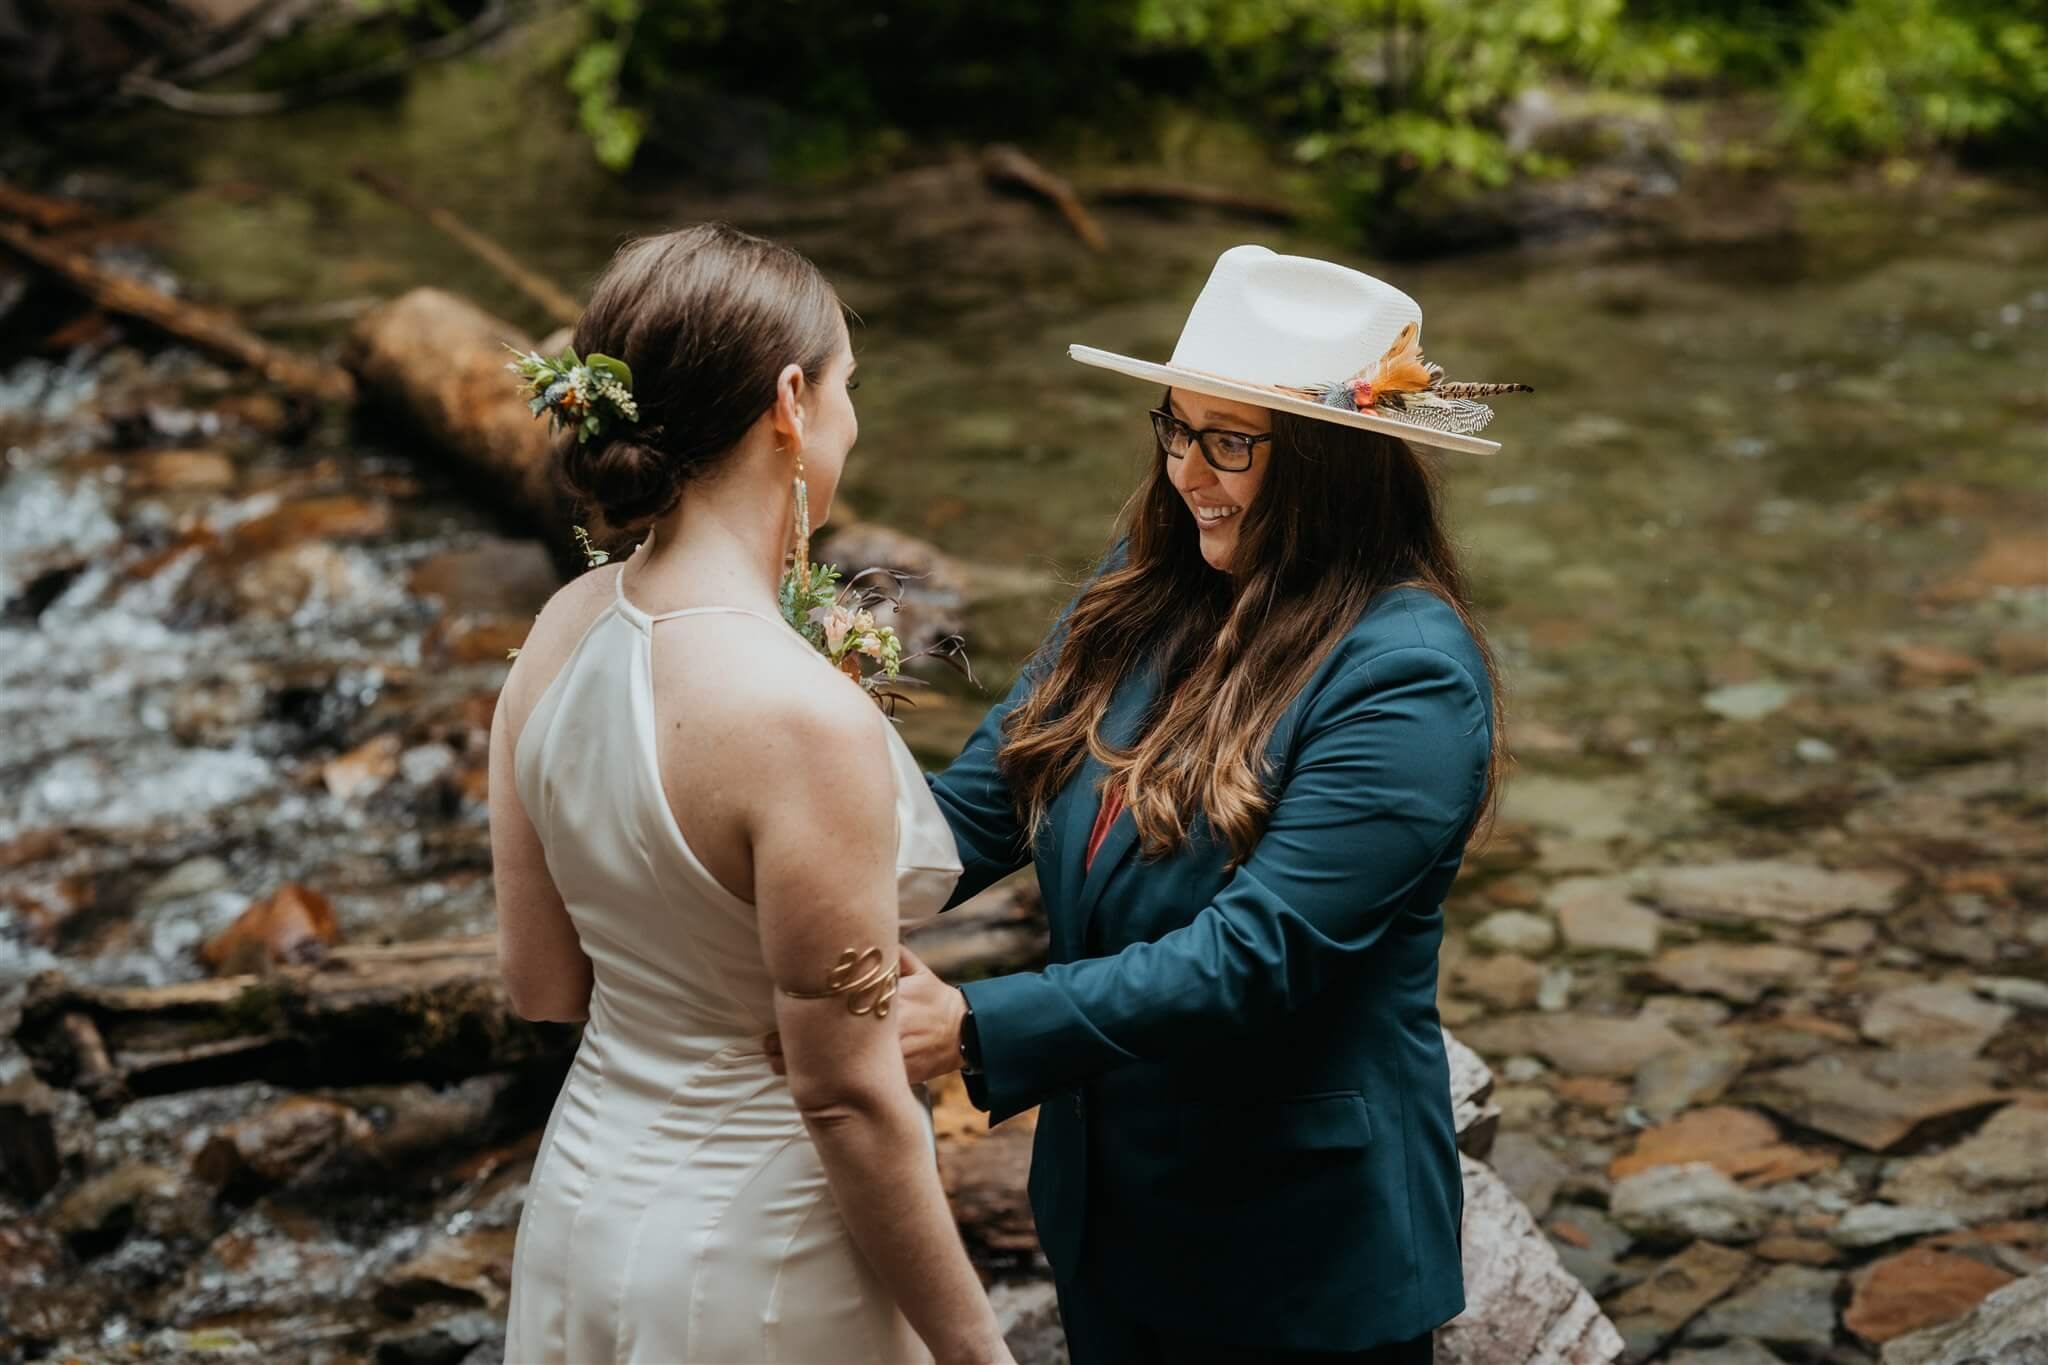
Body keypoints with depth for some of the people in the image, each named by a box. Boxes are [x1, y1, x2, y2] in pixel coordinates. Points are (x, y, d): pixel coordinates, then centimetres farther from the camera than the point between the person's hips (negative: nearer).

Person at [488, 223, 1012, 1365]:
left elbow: (544, 989, 4)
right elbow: (851, 1100, -21)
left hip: (585, 1206, 7)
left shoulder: (562, 631, -5)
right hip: (756, 1260, -7)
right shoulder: (806, 717, -27)